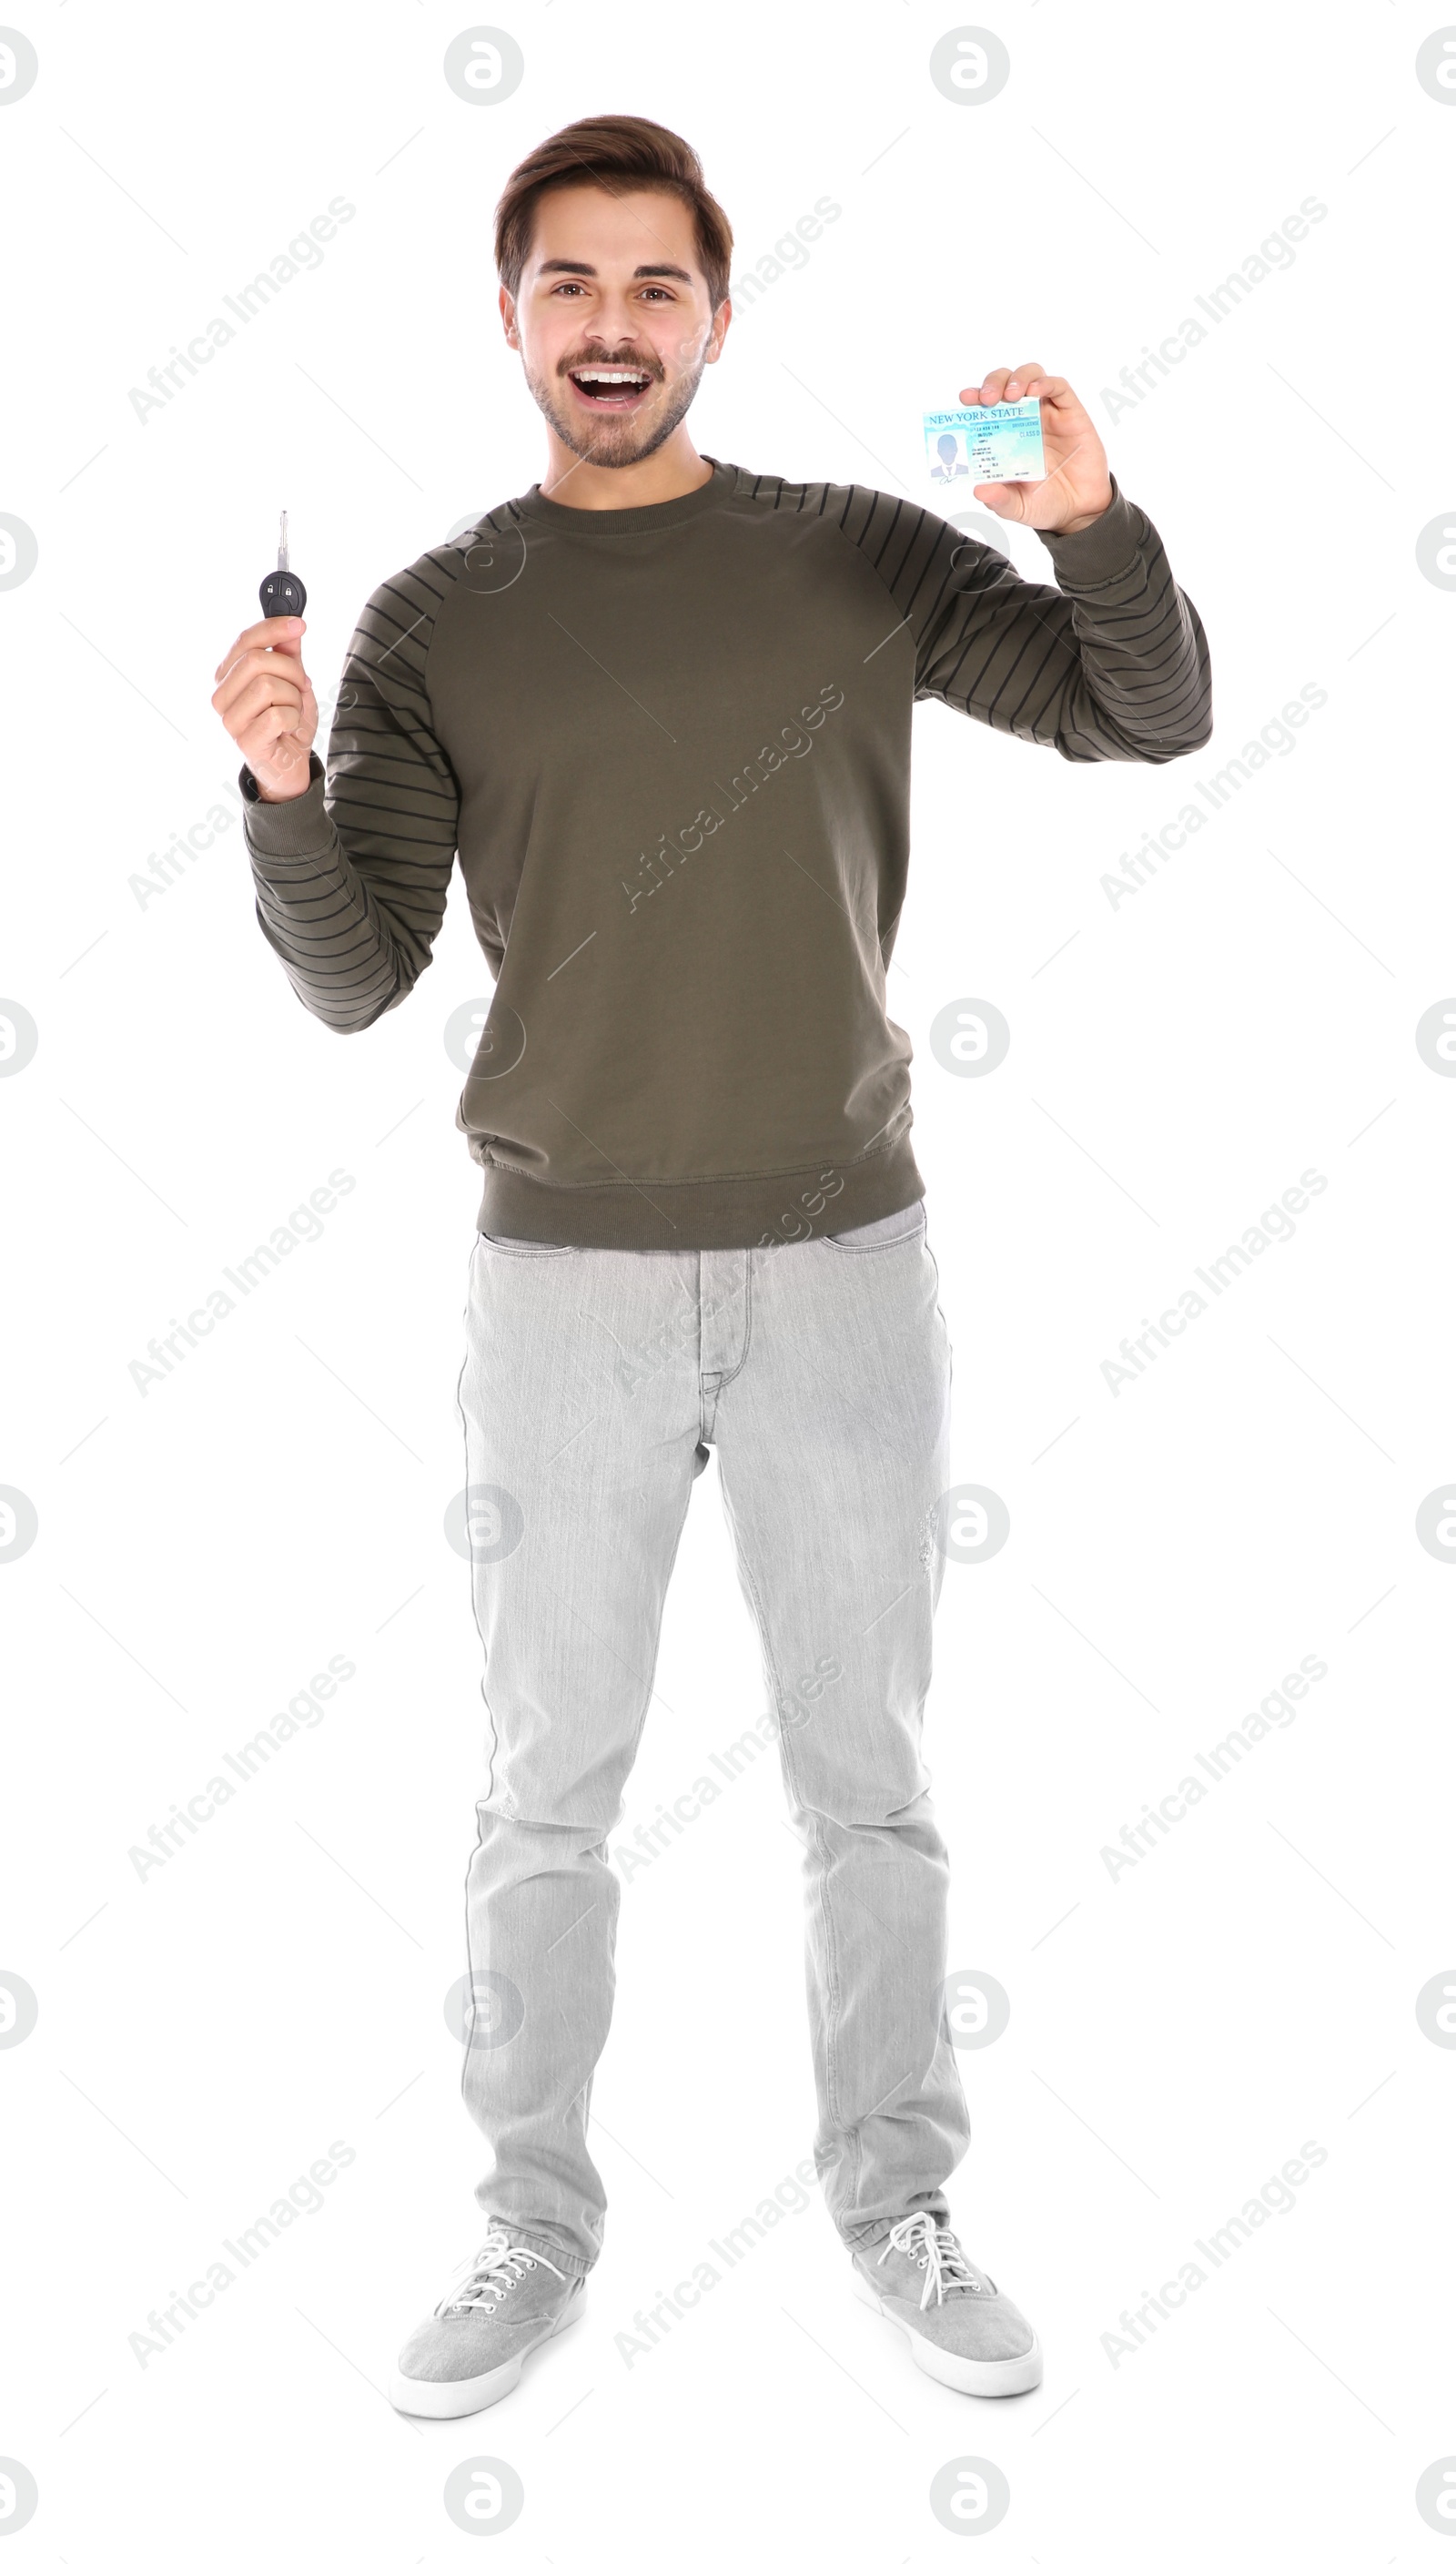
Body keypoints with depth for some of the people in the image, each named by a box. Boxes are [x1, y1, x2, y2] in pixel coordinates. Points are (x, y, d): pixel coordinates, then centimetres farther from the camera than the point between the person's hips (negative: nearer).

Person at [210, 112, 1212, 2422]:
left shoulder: (859, 558, 2)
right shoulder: (435, 623, 2)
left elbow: (1154, 719, -1)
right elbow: (358, 978, -2)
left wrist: (1095, 523, -20)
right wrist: (281, 796, -21)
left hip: (837, 1260, 0)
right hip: (565, 1276, 0)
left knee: (869, 1779, 10)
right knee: (549, 1793, 9)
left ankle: (896, 2204, 27)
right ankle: (535, 2228, 25)